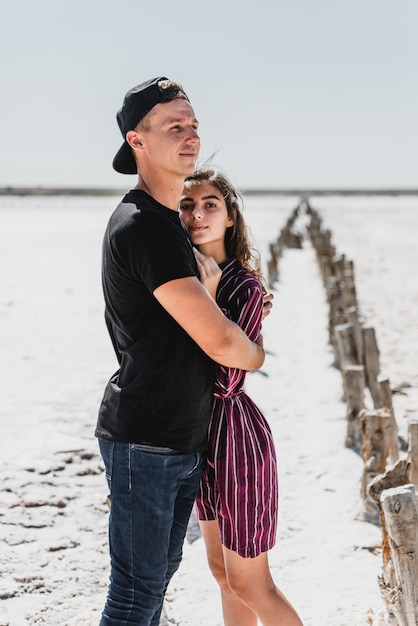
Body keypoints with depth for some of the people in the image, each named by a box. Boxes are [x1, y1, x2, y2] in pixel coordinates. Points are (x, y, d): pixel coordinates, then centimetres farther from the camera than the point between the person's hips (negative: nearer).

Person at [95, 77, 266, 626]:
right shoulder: (143, 226, -20)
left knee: (161, 568, 18)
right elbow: (218, 341, -23)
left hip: (184, 437, 10)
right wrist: (256, 353, -3)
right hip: (144, 440, -10)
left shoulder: (168, 223, 13)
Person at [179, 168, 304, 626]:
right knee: (221, 569, 19)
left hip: (235, 436, -8)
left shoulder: (244, 286, -16)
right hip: (200, 434, 8)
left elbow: (224, 381, -24)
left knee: (249, 584, 2)